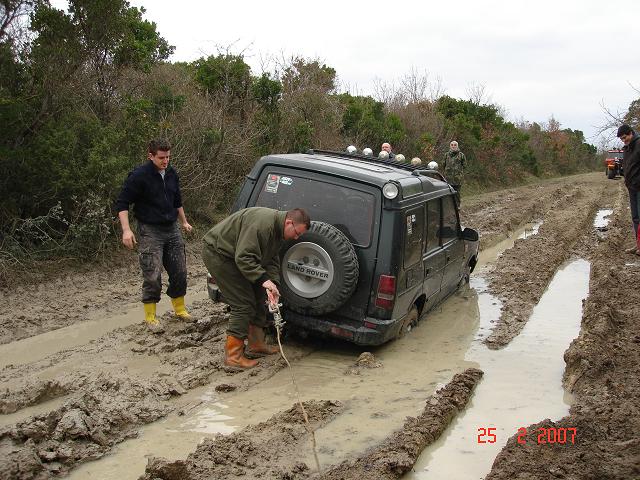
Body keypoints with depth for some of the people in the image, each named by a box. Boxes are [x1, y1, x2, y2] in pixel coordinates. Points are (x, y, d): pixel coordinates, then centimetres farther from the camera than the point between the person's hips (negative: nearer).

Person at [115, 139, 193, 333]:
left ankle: (179, 309, 26)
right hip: (150, 231, -6)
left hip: (172, 229, 6)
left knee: (179, 272, 9)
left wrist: (183, 222, 26)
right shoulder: (139, 176, -12)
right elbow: (122, 204, -11)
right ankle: (150, 317, 9)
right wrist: (126, 230, -20)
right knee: (153, 276, -6)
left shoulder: (171, 174, 8)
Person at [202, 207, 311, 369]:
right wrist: (264, 279, -33)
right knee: (244, 304, -13)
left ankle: (256, 345, 23)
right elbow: (243, 257, -32)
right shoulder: (262, 223, -30)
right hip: (217, 253, -10)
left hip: (235, 256, 10)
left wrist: (273, 285, -11)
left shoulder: (279, 231, 2)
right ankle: (233, 356, -5)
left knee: (258, 298, 12)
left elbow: (272, 261, 4)